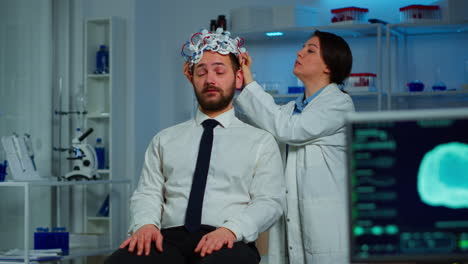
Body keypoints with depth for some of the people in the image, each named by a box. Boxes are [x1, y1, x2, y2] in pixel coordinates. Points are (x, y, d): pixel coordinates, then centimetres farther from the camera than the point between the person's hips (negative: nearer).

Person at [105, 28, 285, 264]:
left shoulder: (261, 142, 15)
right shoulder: (164, 140, 23)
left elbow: (270, 201, 3)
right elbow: (147, 193, 14)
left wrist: (231, 229, -17)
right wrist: (146, 224, -10)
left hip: (228, 242, -2)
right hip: (169, 238, 2)